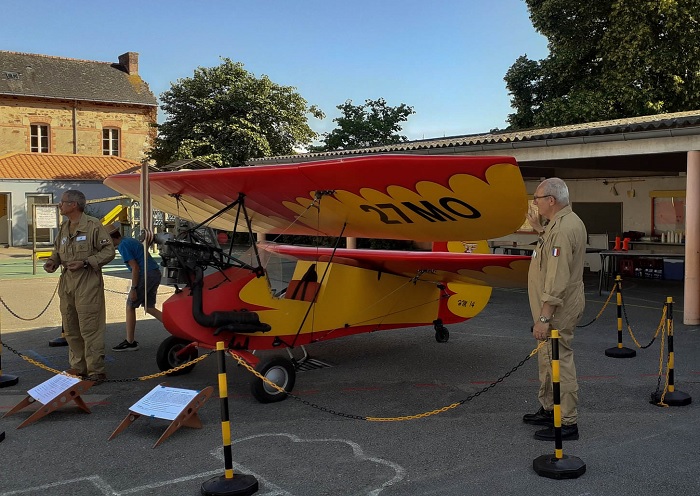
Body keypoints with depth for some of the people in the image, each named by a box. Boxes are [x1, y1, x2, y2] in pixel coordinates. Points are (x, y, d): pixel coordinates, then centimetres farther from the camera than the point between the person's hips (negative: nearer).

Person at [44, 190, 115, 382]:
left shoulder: (93, 225, -8)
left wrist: (85, 262, -18)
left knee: (89, 329, -7)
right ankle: (78, 367, 24)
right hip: (67, 282, 8)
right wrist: (52, 262, 6)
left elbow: (108, 251, -9)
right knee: (70, 329, 13)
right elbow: (57, 250, 27)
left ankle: (95, 370, -1)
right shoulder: (64, 227, 15)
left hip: (88, 283, -8)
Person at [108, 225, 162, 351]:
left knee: (130, 307, 2)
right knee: (149, 307, 15)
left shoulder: (123, 245, -11)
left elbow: (135, 268, -17)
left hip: (145, 274, -9)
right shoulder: (129, 240, 19)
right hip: (156, 273, 9)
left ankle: (130, 342, 7)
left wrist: (133, 289, -15)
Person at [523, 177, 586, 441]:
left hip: (558, 310, -11)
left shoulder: (562, 229, -23)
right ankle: (548, 410, 33)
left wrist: (544, 317, -28)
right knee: (547, 360, 20)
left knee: (559, 363, -3)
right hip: (559, 307, 11)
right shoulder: (567, 221, 10)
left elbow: (557, 279, -28)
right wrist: (540, 230, 24)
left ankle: (567, 423, 6)